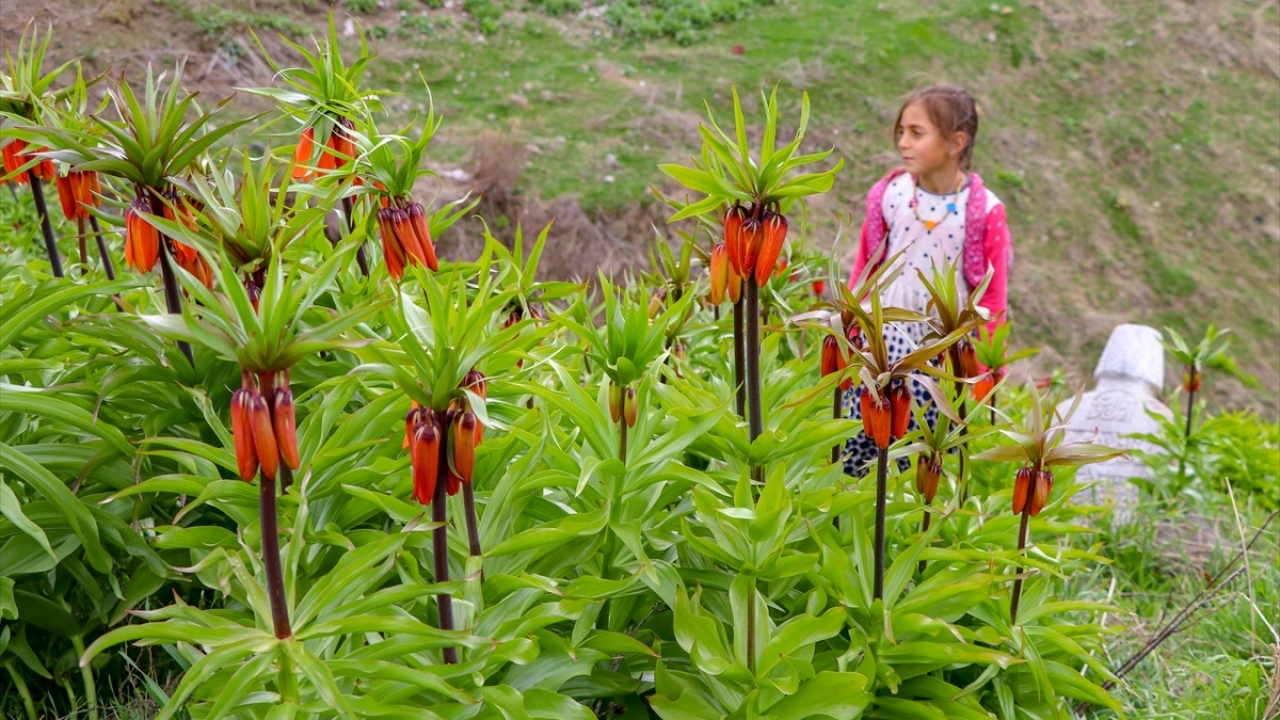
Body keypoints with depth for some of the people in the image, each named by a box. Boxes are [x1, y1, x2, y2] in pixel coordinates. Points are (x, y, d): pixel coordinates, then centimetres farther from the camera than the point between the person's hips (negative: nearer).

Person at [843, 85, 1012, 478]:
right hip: (885, 341, 2)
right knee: (859, 441, 4)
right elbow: (863, 269, 5)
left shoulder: (985, 212, -11)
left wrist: (983, 369, -1)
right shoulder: (888, 195, -5)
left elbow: (992, 297, -3)